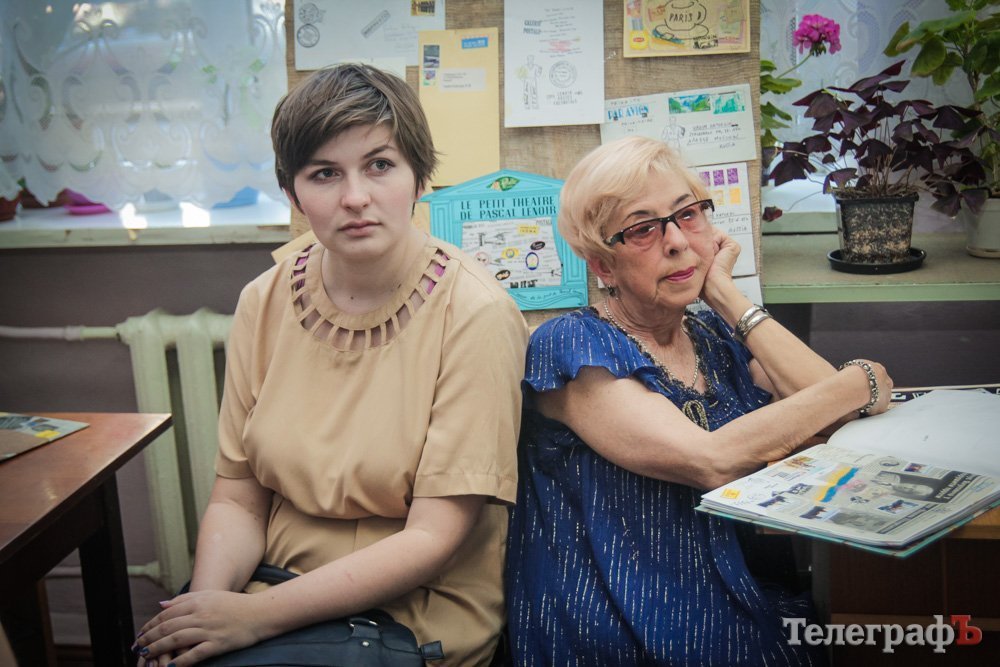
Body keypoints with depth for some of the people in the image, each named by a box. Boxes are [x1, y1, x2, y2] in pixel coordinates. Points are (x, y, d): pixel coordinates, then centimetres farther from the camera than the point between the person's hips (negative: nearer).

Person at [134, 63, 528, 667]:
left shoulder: (475, 313, -15)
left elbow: (435, 537, -15)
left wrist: (256, 615, -20)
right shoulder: (266, 303, 0)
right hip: (277, 591, 4)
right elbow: (238, 501, 3)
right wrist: (208, 599, -17)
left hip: (418, 615, -4)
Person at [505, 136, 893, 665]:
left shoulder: (717, 335, 11)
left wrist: (724, 292, -2)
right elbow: (710, 461, -22)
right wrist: (863, 383, -10)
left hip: (747, 621, 6)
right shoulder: (570, 346, -10)